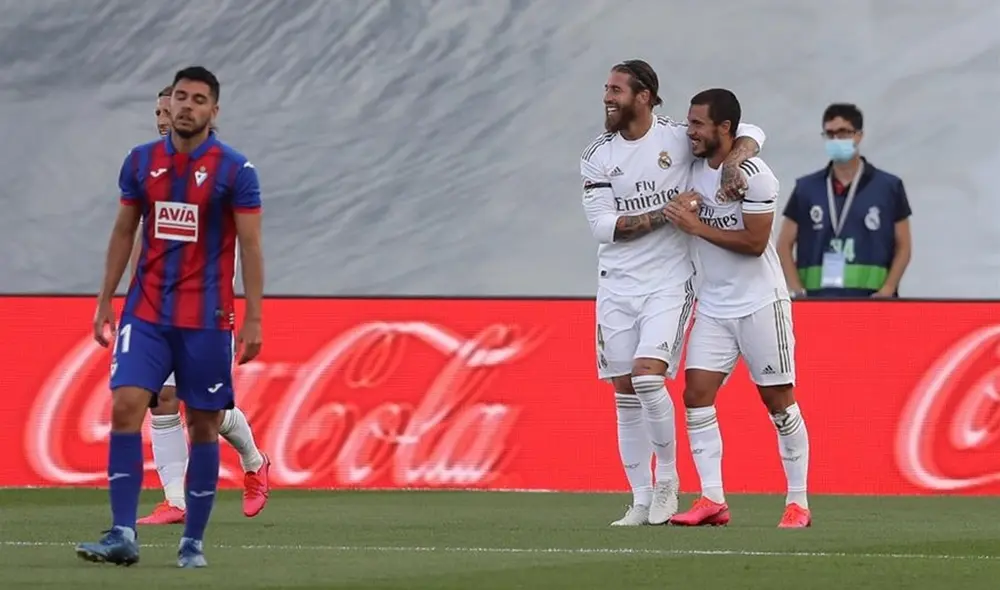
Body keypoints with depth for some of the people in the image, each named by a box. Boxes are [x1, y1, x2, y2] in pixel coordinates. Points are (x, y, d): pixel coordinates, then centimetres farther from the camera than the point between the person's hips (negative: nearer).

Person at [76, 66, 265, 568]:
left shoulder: (235, 170, -5)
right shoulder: (140, 162, 6)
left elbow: (250, 246, -5)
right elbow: (123, 233, 14)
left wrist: (253, 319, -10)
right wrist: (104, 300, 10)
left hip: (207, 319, -3)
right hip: (145, 313, 3)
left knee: (203, 426, 2)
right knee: (125, 407, -12)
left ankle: (193, 542, 12)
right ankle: (123, 535, -14)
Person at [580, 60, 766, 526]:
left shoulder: (679, 139, -4)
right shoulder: (597, 156, 2)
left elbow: (749, 133, 2)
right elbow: (601, 224, -6)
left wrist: (732, 164, -18)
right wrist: (664, 214, -16)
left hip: (669, 282, -3)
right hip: (617, 283, 3)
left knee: (648, 377, -19)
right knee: (625, 394, 3)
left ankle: (667, 479, -1)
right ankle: (641, 502, 10)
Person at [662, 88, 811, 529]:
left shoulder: (754, 175, -15)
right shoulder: (694, 168, 6)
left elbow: (754, 243, -19)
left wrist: (697, 227, -19)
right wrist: (681, 209, 1)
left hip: (760, 304, -6)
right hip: (713, 306, 6)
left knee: (778, 401, 1)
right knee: (696, 395, -6)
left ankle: (798, 503, 8)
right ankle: (712, 500, -6)